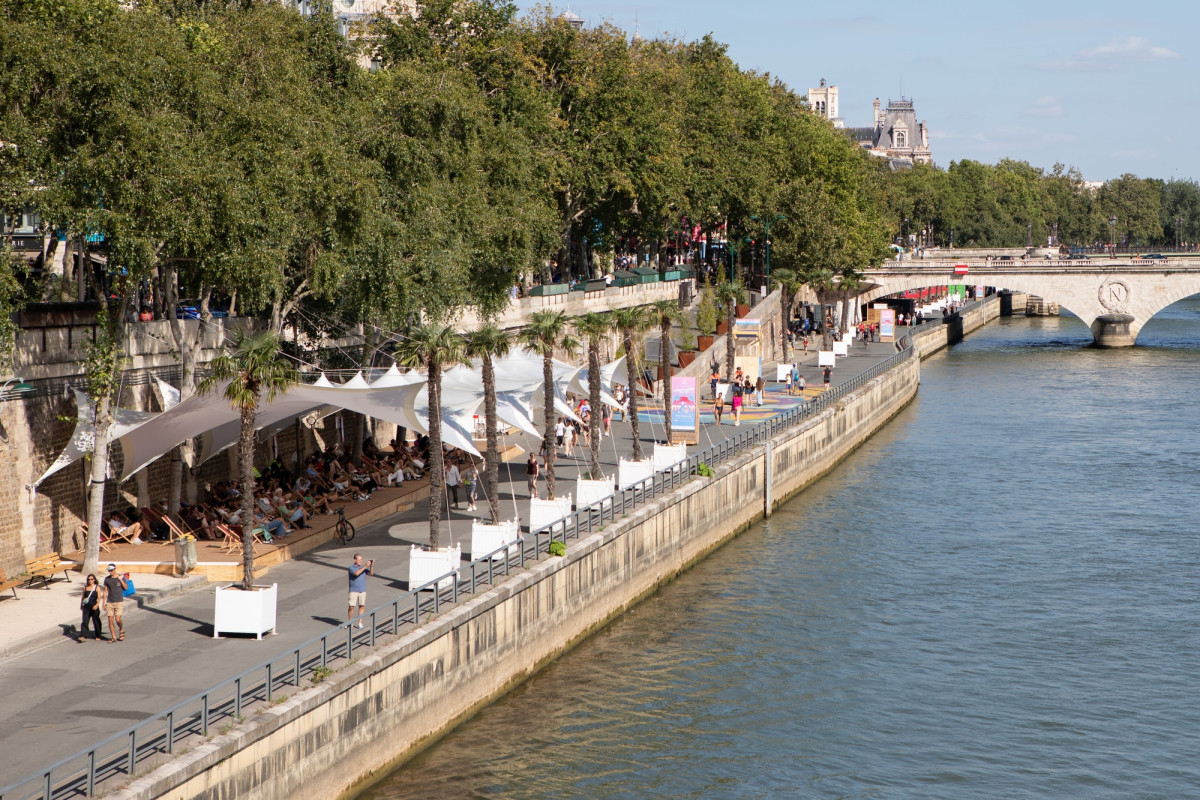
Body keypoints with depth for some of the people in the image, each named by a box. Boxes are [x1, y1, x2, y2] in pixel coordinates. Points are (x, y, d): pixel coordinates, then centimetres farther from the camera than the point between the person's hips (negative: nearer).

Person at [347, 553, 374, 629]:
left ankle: (360, 623, 9)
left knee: (362, 606, 2)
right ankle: (350, 622, 12)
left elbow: (371, 573, -6)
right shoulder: (351, 568, -6)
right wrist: (365, 566, -29)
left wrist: (371, 566, -23)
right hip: (353, 591, -3)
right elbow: (356, 573, -25)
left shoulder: (363, 567, 6)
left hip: (362, 590, 3)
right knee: (351, 607, -4)